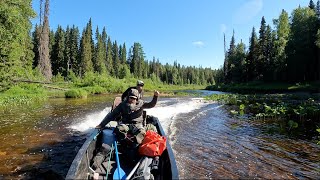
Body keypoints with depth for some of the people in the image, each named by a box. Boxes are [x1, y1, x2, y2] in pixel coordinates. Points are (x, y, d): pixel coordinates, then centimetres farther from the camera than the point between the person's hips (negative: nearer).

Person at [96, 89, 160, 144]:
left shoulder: (140, 103, 9)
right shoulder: (123, 104, 8)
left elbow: (151, 105, 4)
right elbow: (112, 114, 9)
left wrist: (155, 96, -14)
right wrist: (102, 124, 6)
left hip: (137, 124, 0)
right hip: (125, 124, 1)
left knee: (141, 132, -35)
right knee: (119, 129, -33)